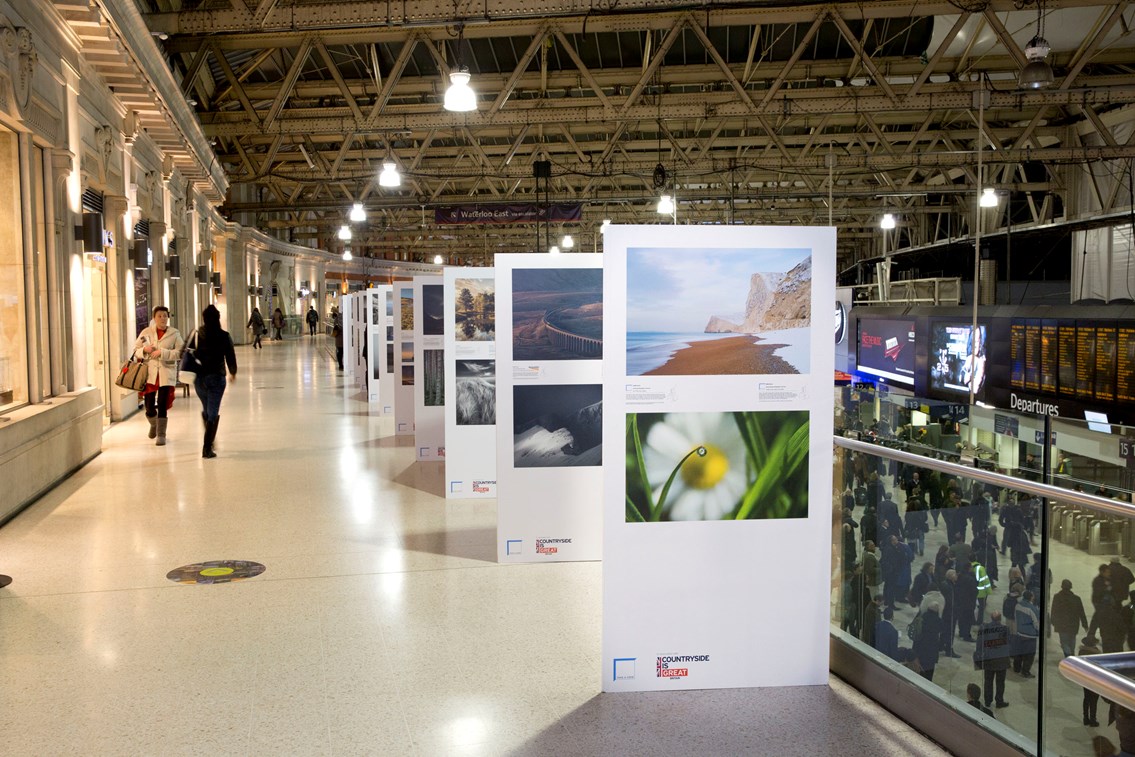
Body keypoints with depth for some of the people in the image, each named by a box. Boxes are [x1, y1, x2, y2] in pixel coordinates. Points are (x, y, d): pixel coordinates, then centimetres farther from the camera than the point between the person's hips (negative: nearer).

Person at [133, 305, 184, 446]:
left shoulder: (175, 334, 0)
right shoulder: (146, 332, 6)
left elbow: (180, 353, -9)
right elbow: (135, 351, 9)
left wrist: (162, 352, -18)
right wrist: (144, 349, -12)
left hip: (166, 374, -2)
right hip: (149, 373, 2)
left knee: (162, 406, -3)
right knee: (149, 406, 5)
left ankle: (161, 434, 10)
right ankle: (153, 425, 37)